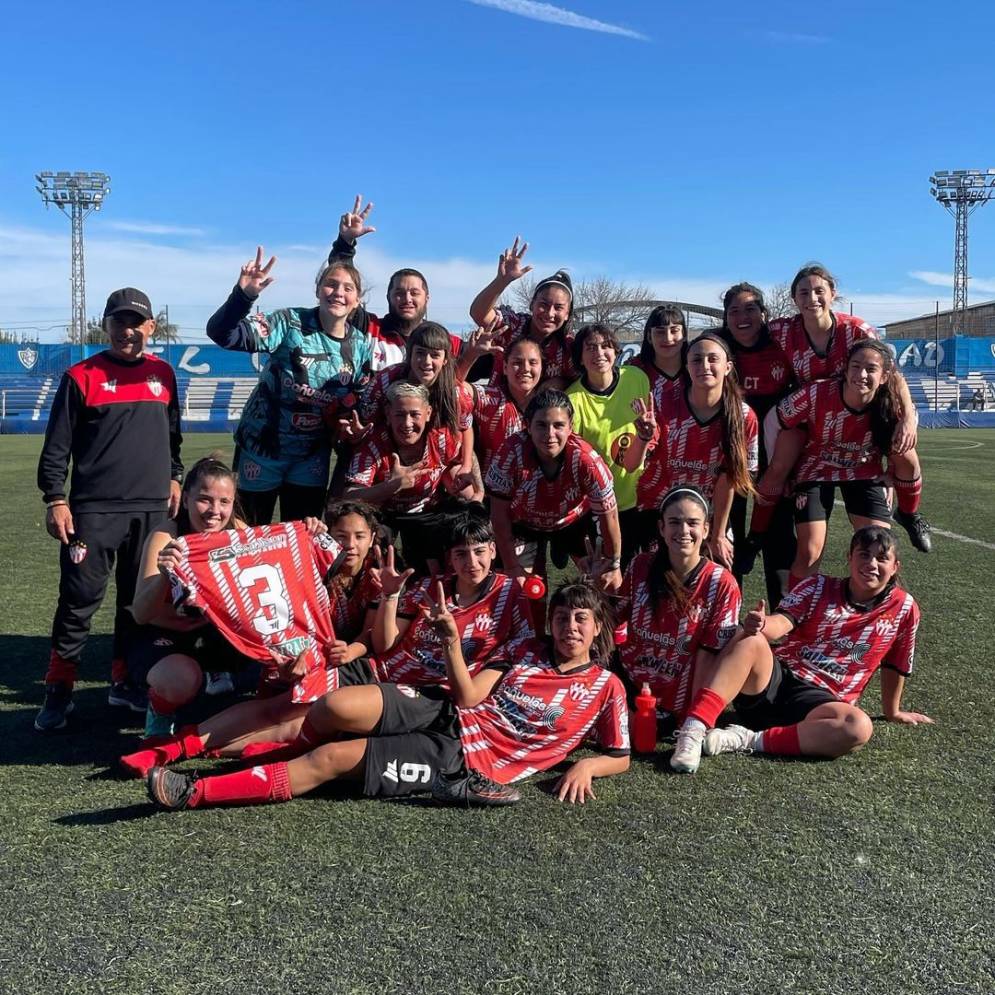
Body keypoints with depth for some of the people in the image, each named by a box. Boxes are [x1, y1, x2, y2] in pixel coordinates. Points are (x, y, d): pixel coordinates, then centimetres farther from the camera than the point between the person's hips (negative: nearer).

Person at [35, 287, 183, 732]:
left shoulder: (163, 374, 10)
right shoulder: (81, 377, -2)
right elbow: (56, 445, -2)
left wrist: (173, 478, 19)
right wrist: (55, 499, -7)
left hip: (151, 508, 4)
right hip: (93, 510, -3)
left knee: (139, 598, 9)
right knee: (79, 600, -1)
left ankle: (124, 680, 22)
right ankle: (59, 689, 11)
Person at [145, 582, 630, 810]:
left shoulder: (605, 687, 6)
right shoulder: (530, 651, 14)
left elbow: (620, 757, 10)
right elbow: (469, 695, 2)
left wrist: (584, 766, -11)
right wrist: (451, 638, -13)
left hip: (466, 760, -3)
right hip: (447, 715, 4)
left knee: (331, 759, -17)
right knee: (336, 708, -24)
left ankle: (196, 791, -15)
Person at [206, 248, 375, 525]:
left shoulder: (362, 346, -2)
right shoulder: (289, 323, -16)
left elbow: (360, 401, 10)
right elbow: (222, 334, -27)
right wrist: (243, 294, -43)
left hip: (312, 455, 3)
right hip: (262, 446, -3)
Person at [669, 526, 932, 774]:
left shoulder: (904, 608, 6)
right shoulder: (818, 587, 5)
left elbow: (893, 666, 19)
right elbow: (782, 622, -13)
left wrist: (892, 712, 29)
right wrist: (761, 624, -36)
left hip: (818, 700, 1)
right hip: (774, 679, 0)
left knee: (860, 727, -35)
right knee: (751, 641, -34)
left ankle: (750, 740, -32)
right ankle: (692, 733, -45)